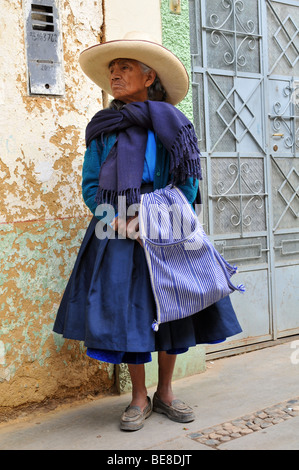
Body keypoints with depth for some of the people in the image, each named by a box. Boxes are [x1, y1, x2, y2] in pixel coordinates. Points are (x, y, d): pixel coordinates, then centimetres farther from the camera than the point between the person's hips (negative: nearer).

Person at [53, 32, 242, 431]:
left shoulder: (174, 125, 3)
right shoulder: (102, 128, 7)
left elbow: (189, 181, 0)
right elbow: (91, 185, 5)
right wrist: (116, 220, -11)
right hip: (121, 235, 0)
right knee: (128, 310, -1)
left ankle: (165, 393, 21)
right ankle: (139, 398, 15)